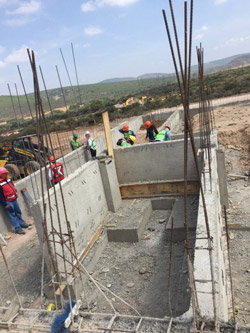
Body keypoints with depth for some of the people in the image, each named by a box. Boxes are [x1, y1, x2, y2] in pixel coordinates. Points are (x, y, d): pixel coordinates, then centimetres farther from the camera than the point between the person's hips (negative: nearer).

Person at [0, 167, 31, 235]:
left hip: (14, 199, 8)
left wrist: (15, 195, 22)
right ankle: (18, 228, 3)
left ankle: (22, 224, 35)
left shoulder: (8, 179, 5)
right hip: (8, 202, -8)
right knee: (12, 215, -1)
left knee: (18, 212, 20)